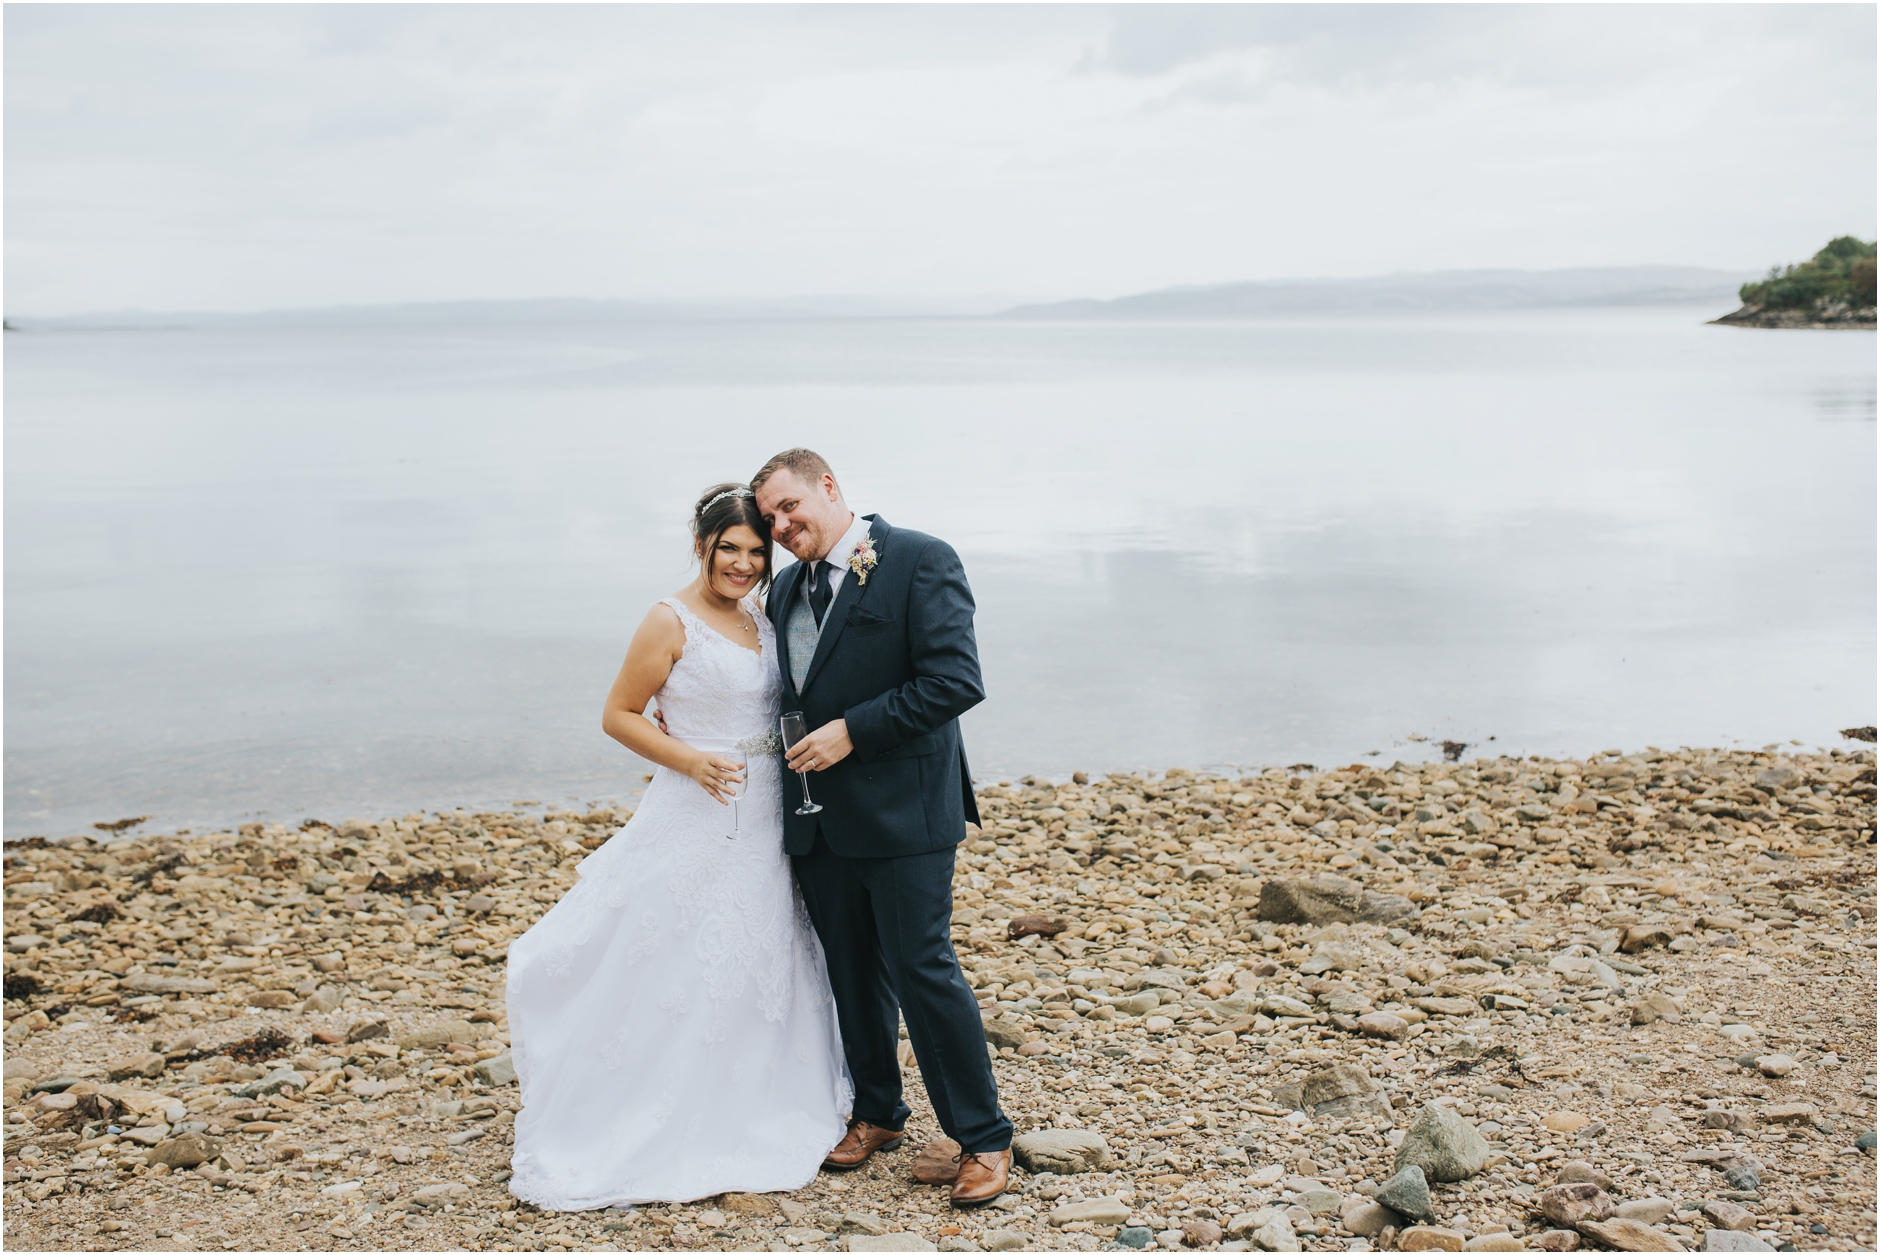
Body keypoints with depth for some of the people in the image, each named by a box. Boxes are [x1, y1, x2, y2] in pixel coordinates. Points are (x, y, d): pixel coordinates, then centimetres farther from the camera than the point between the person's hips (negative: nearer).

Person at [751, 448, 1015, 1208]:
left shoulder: (921, 562, -8)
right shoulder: (786, 589, 13)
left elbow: (956, 681, -17)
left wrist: (852, 733, -18)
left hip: (902, 810, -6)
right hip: (818, 817, 7)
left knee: (922, 970, -4)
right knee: (852, 973, 15)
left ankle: (982, 1137, 9)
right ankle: (876, 1113, 33)